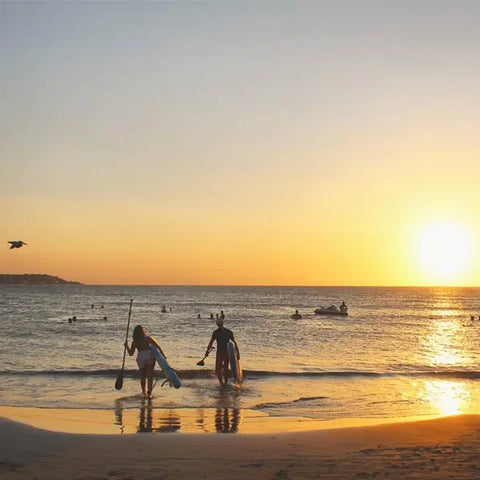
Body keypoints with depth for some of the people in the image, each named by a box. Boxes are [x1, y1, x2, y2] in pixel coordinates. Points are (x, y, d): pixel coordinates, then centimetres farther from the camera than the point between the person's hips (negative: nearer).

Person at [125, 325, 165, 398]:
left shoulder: (134, 342, 5)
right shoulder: (148, 338, 4)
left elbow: (131, 353, 9)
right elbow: (158, 346, 0)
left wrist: (126, 346, 24)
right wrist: (163, 355, 5)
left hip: (141, 358, 1)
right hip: (150, 357, -1)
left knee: (143, 376, 18)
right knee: (150, 376, 0)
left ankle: (144, 392, 25)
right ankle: (149, 392, -8)